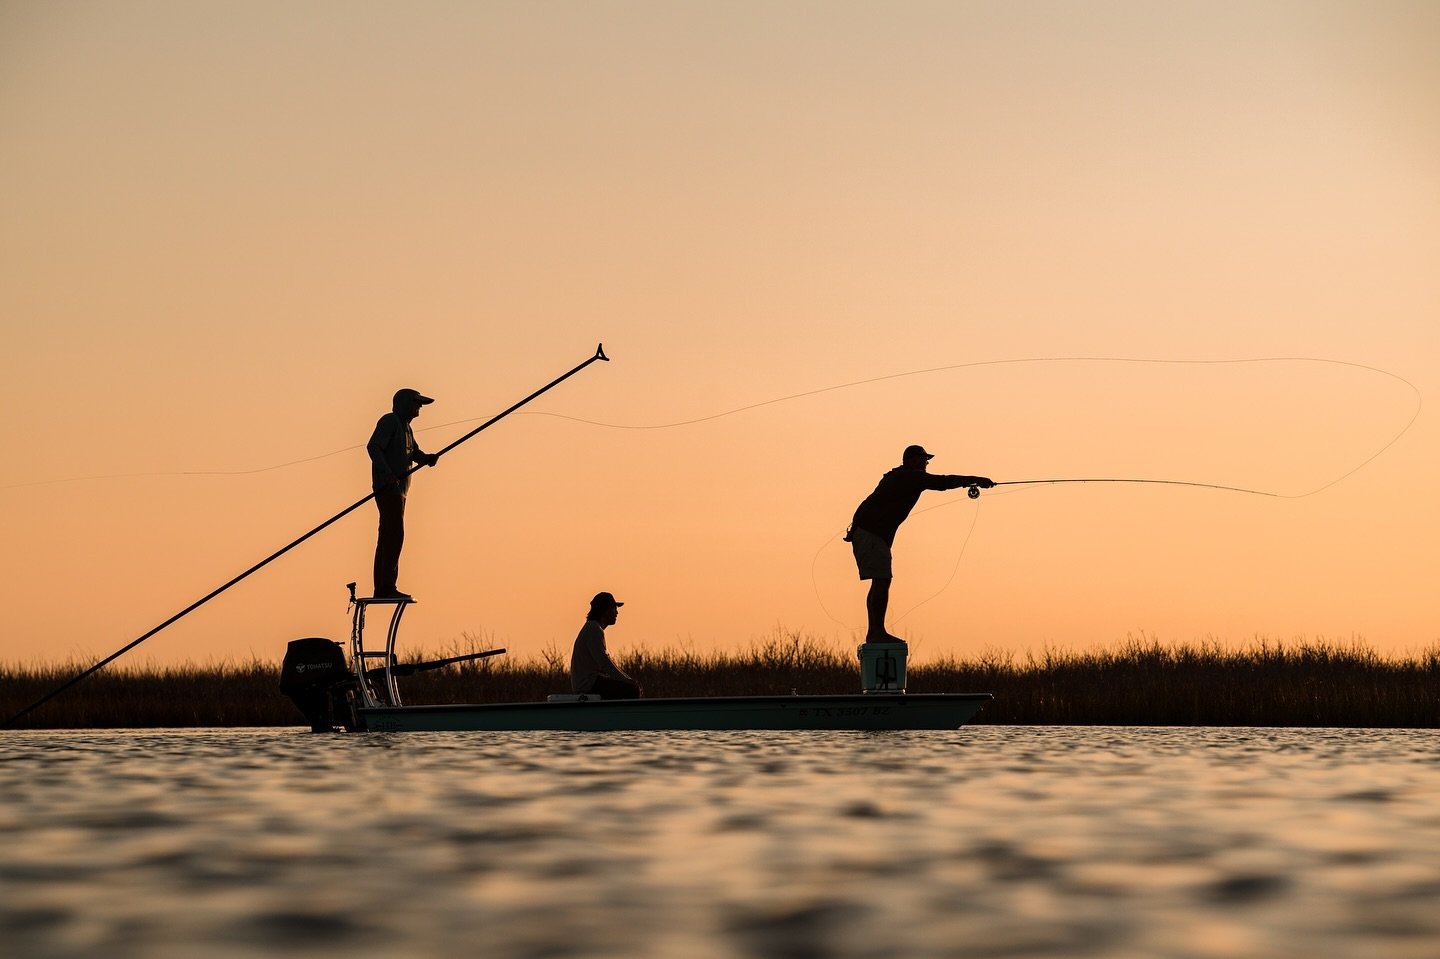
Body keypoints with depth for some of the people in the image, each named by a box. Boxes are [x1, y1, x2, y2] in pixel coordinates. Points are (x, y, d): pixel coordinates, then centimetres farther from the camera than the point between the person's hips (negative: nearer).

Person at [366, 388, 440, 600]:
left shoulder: (406, 427, 22)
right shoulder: (389, 421, -7)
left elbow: (415, 454, 18)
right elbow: (373, 447, -19)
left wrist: (428, 459, -5)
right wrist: (387, 473, -28)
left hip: (398, 489, 10)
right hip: (388, 487, -10)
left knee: (387, 538, 7)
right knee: (394, 536, -15)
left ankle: (381, 589, 7)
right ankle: (387, 587, -19)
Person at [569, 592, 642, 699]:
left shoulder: (593, 628, 20)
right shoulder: (594, 630, -14)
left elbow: (607, 661, 22)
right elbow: (604, 663, -21)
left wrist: (629, 680, 13)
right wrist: (627, 681, -15)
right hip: (588, 685, -10)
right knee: (632, 690, -15)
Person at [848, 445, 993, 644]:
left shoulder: (898, 477, 21)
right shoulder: (910, 477, -10)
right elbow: (942, 482, -14)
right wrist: (975, 480, -9)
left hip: (865, 532, 11)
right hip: (871, 534, -11)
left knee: (880, 582, 11)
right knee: (882, 581, -15)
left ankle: (873, 633, 12)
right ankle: (878, 632, -18)